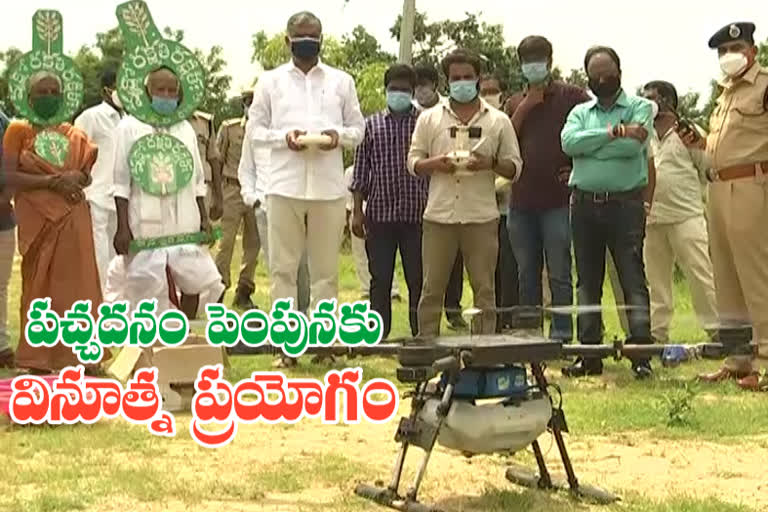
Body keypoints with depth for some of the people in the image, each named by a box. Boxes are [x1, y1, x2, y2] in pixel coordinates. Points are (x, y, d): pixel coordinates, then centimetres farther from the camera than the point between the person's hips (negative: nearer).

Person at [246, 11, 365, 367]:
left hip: (329, 187, 1)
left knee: (326, 269, 5)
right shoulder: (270, 81, 8)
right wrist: (284, 137, -12)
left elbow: (358, 128, 11)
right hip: (285, 186, -1)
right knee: (283, 267, 2)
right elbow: (255, 128, 6)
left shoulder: (342, 81, 10)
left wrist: (339, 136, -11)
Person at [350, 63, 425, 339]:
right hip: (380, 213, 1)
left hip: (417, 214, -1)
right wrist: (357, 210, 2)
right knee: (380, 280, 6)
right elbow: (361, 170, 8)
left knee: (418, 280, 2)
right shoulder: (371, 124, 9)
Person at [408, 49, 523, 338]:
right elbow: (413, 162, 8)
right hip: (439, 215, 0)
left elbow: (515, 167, 8)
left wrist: (491, 164, -13)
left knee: (484, 290, 3)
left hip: (482, 217, 0)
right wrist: (436, 163, -12)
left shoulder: (498, 121, 9)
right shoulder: (429, 119, 10)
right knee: (432, 288, 3)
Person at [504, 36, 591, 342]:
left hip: (558, 199, -5)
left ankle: (561, 336, 0)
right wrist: (525, 106, -4)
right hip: (521, 200, 5)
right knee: (527, 274, 10)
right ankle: (528, 336, 16)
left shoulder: (571, 96, 1)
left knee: (559, 273, -3)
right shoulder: (514, 103, 16)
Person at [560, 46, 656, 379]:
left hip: (625, 203, -4)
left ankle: (641, 355, -6)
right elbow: (569, 142, -6)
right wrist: (612, 133, -14)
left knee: (633, 281, -7)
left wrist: (589, 146, -6)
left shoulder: (639, 107, 5)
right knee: (588, 283, 7)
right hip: (584, 204, 4)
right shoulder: (580, 113, 16)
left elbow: (633, 146, -14)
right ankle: (590, 355, 13)